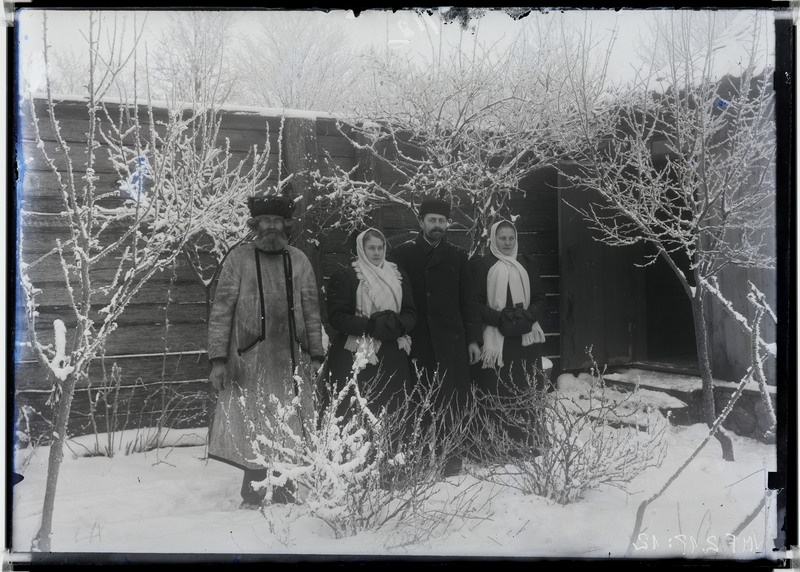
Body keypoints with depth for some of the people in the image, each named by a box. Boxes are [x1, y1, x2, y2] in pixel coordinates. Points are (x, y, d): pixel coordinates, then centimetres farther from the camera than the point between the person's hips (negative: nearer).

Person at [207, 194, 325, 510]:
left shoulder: (298, 260, 10)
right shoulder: (239, 258, 2)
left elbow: (311, 310, 14)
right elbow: (221, 310, 0)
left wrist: (316, 354, 9)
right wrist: (218, 358, -7)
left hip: (291, 359, 3)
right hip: (250, 360, -2)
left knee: (288, 429, 6)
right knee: (252, 428, -4)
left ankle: (284, 493, 18)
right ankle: (254, 493, 9)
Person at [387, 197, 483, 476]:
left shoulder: (457, 257, 11)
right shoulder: (402, 254, 5)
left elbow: (469, 301, 11)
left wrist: (474, 338, 5)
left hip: (451, 340, 1)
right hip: (416, 340, -1)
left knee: (452, 400, -2)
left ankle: (451, 454, 8)